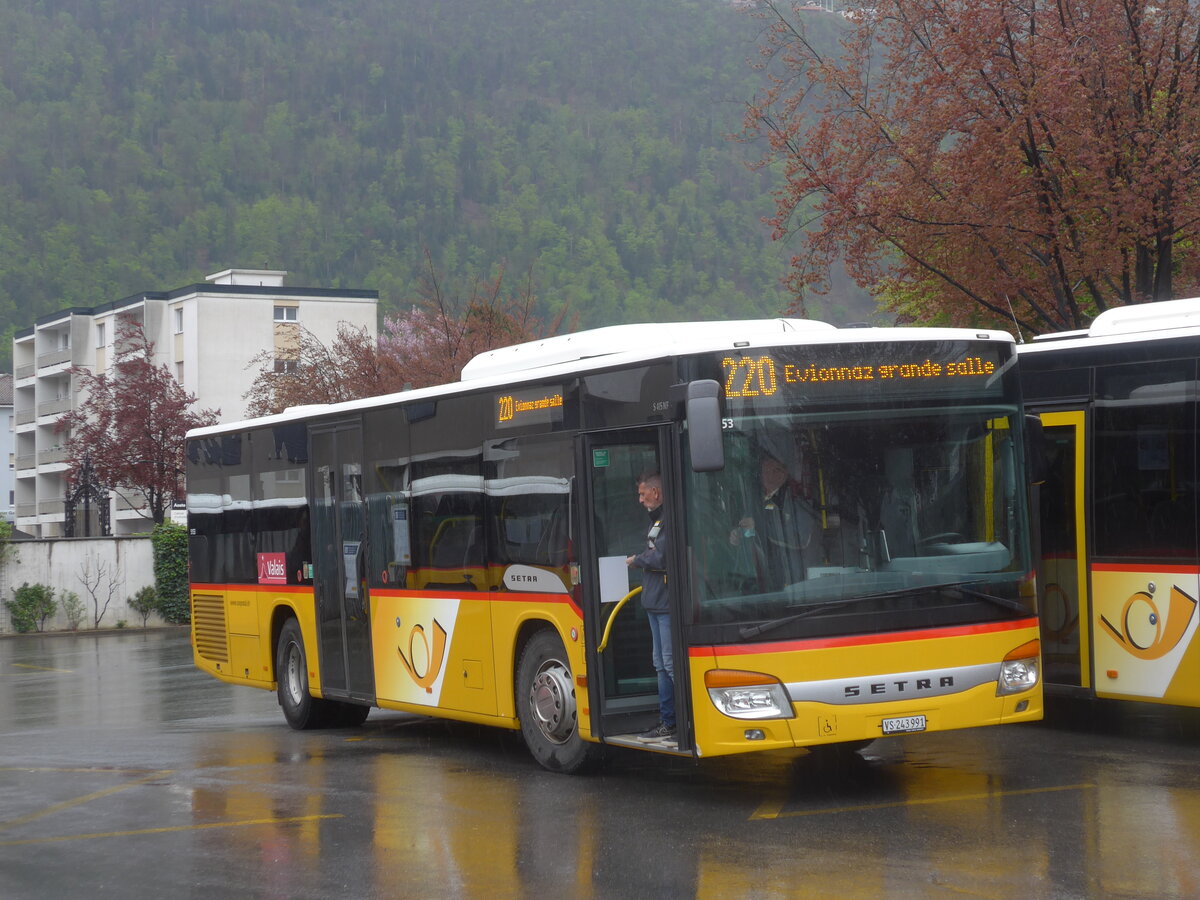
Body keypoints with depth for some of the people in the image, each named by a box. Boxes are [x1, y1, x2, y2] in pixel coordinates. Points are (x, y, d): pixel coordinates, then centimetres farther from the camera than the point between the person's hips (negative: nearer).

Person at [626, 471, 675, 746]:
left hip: (668, 602, -11)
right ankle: (668, 723, 22)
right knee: (662, 665, 15)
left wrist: (636, 560, -6)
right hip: (655, 602, 11)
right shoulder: (657, 520, 17)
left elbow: (660, 558, -22)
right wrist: (641, 561, 3)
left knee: (672, 664, -10)